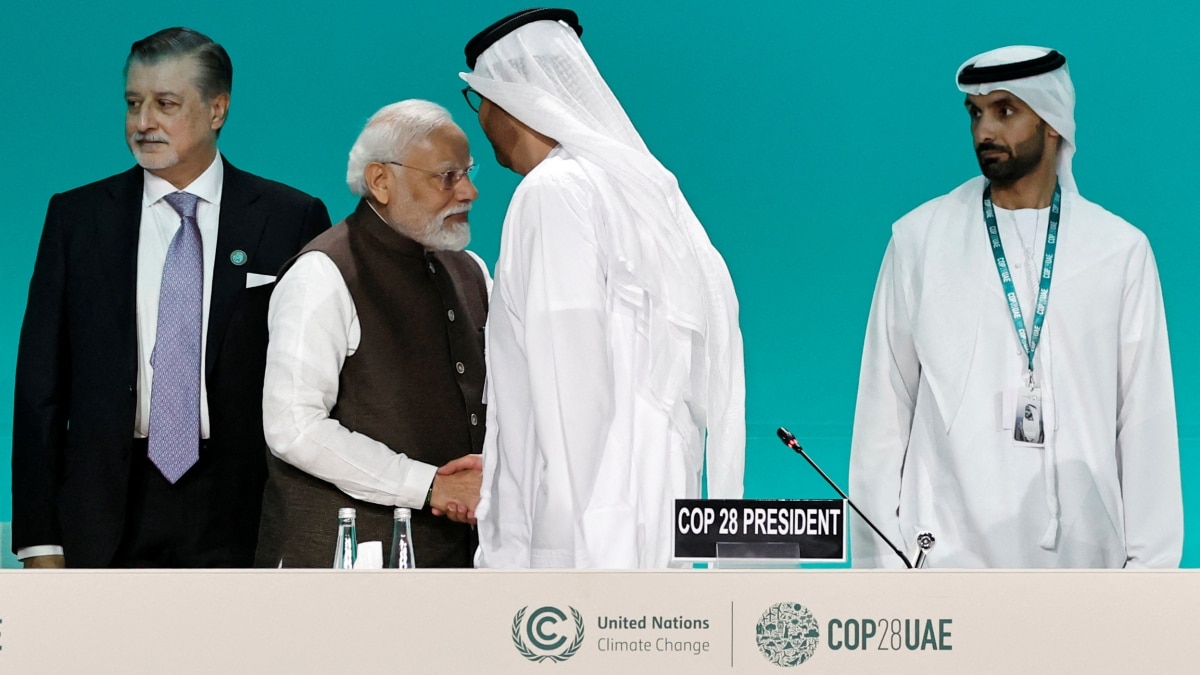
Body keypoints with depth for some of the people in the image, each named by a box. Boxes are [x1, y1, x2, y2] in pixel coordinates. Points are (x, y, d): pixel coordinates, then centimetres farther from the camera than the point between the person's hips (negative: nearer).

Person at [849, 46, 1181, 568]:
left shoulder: (1121, 251, 8)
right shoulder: (918, 239, 7)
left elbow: (1146, 421, 6)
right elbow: (883, 408, 7)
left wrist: (1149, 562, 1)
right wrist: (878, 556, 3)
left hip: (1080, 546, 1)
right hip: (949, 548, 0)